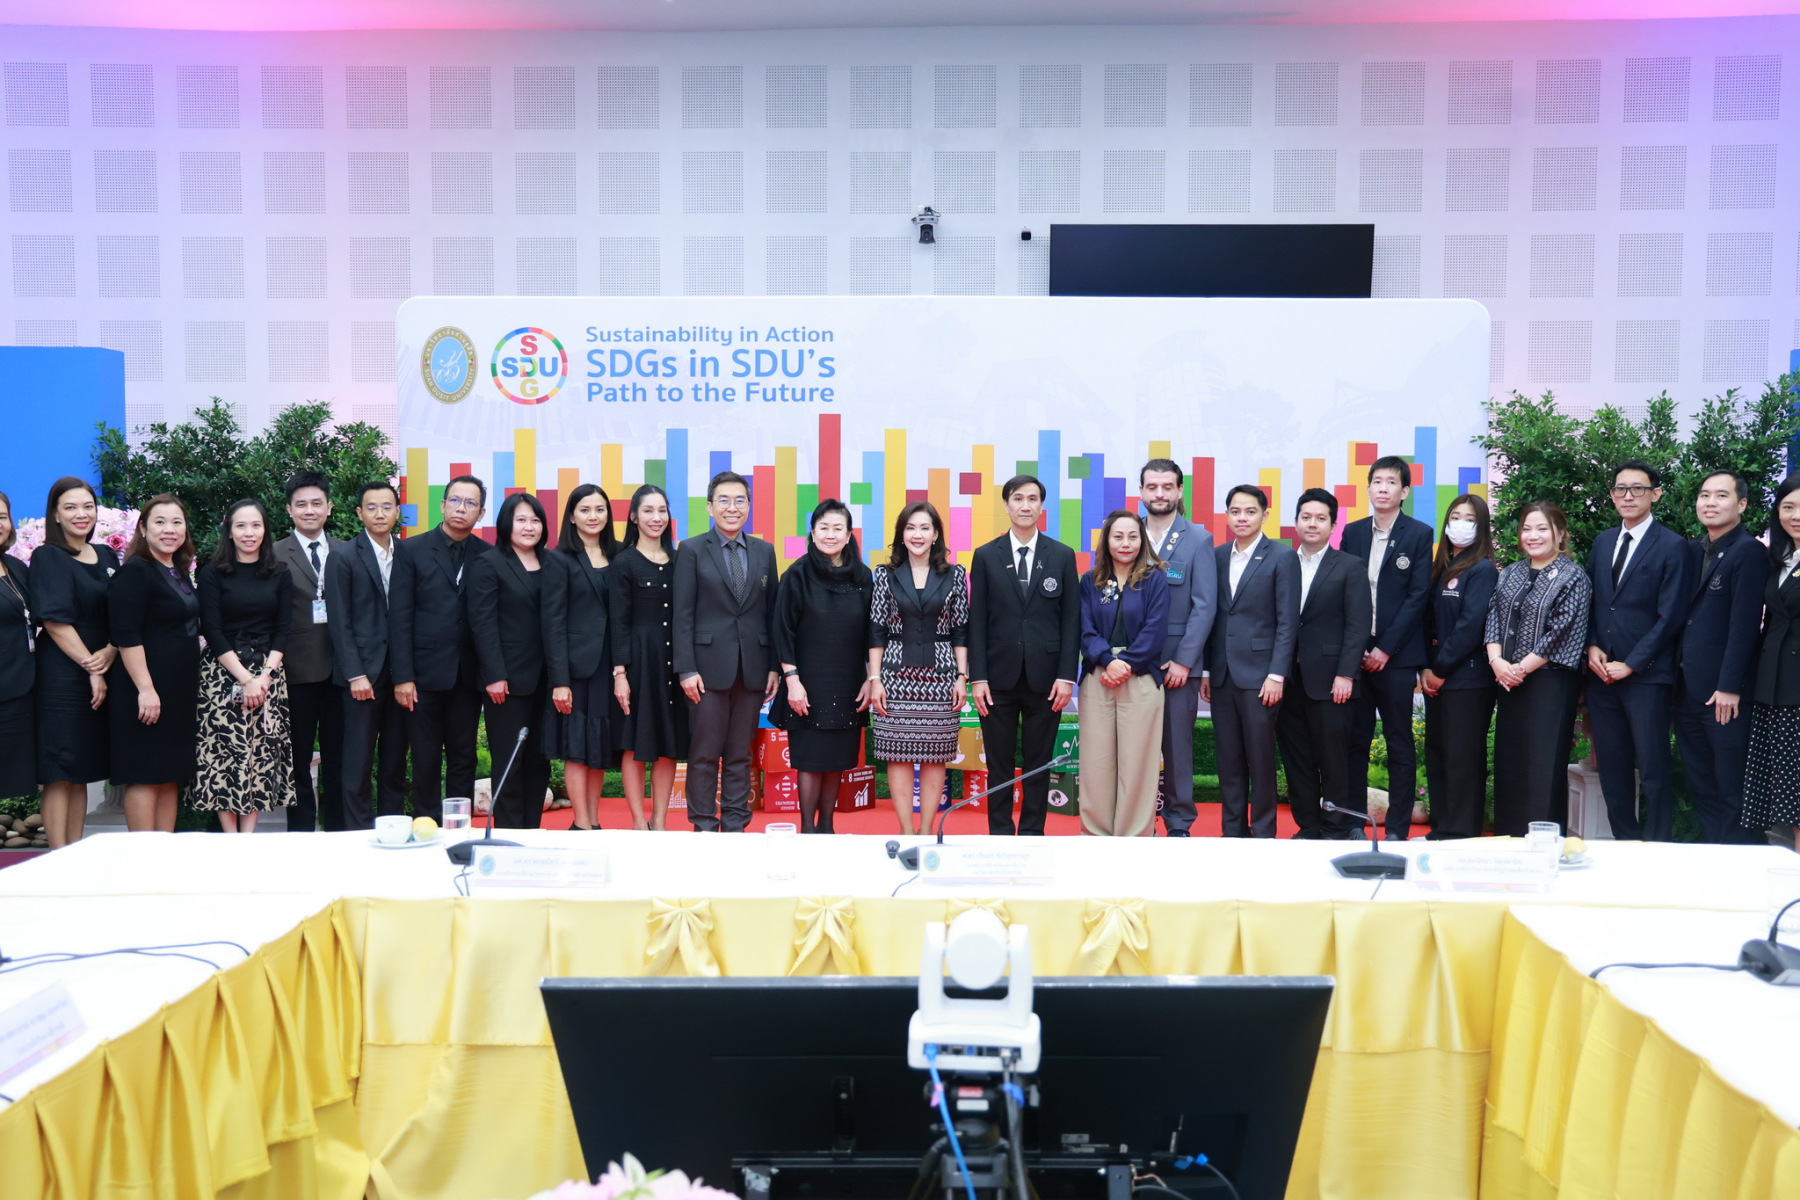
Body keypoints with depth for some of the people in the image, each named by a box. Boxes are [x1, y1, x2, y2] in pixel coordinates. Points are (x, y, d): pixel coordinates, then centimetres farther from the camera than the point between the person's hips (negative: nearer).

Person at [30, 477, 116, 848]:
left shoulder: (107, 556, 13)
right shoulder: (48, 558, -4)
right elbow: (56, 621, -11)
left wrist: (111, 651, -7)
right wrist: (90, 667, -15)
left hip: (101, 676, 6)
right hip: (62, 675, -6)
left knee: (83, 770, 9)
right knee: (60, 772, -5)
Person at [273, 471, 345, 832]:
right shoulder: (276, 555, 1)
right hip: (297, 670, -2)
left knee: (338, 757, 8)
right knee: (298, 757, 6)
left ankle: (336, 830, 17)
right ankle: (300, 828, 15)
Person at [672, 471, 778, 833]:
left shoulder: (764, 551, 10)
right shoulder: (692, 550, 1)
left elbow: (771, 612, 10)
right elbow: (683, 615, -4)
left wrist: (774, 666, 4)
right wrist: (686, 669, -10)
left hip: (752, 666, 3)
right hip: (709, 664, -3)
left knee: (740, 755, 9)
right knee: (704, 754, 1)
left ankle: (735, 826, 16)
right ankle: (704, 827, 10)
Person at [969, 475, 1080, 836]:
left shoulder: (1062, 556, 5)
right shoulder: (986, 556, 4)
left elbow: (1071, 620, 2)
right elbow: (977, 621, 2)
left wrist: (1067, 676, -5)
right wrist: (978, 677, -5)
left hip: (1044, 678, 0)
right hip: (999, 676, 0)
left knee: (1038, 764, 7)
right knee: (999, 764, 6)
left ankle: (1032, 836, 16)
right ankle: (999, 836, 15)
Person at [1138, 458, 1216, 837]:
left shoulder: (1198, 539, 1)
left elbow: (1205, 605, -5)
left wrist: (1183, 660, -11)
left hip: (1178, 664, -2)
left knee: (1177, 745, 3)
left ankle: (1179, 826, 13)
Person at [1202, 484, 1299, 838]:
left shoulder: (1282, 558, -3)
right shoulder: (1216, 557, 10)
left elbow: (1288, 621, -6)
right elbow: (1211, 615, 11)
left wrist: (1276, 675, -12)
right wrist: (1205, 670, 6)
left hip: (1259, 674, -4)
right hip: (1222, 675, 4)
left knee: (1261, 759, 1)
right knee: (1228, 759, 8)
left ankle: (1263, 834, 11)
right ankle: (1231, 832, 17)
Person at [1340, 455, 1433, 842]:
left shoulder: (1419, 534, 0)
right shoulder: (1352, 532, 10)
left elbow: (1418, 596, -6)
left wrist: (1386, 649, -11)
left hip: (1395, 655, -3)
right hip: (1355, 651, 3)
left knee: (1400, 744, 3)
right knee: (1354, 740, 6)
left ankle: (1397, 828, 7)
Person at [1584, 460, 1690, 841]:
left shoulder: (1672, 547, -4)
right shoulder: (1603, 541, 14)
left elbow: (1670, 617, -9)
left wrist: (1630, 664, -12)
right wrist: (1592, 646, -1)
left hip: (1647, 675, -5)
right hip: (1602, 672, 5)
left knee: (1653, 767, 0)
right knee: (1612, 765, 9)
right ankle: (1623, 841, 19)